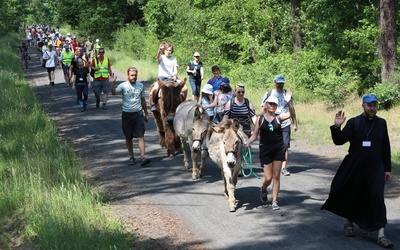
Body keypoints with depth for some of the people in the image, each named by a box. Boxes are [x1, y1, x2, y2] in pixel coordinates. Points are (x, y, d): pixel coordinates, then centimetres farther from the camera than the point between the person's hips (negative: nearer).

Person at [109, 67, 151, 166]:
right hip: (127, 114, -1)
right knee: (128, 138, 9)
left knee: (140, 136, -8)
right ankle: (132, 157, 23)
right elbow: (114, 92, -23)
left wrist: (146, 113, 20)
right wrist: (112, 83, -41)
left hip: (138, 113, 1)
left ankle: (143, 157, -13)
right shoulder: (123, 85, -5)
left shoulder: (140, 86, 6)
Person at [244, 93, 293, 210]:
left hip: (278, 149, 1)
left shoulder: (279, 118, -1)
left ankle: (275, 201, 9)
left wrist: (288, 102, -27)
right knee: (268, 178, -2)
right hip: (265, 150, -1)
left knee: (276, 176, 2)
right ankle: (263, 190, 32)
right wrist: (248, 142, -15)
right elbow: (255, 135, 2)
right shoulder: (260, 119, -1)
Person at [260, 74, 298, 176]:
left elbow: (292, 109, 15)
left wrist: (295, 123, 13)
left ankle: (284, 167, -6)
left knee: (285, 146, -7)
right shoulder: (268, 94, 5)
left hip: (285, 124, 0)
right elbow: (263, 109, 8)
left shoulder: (287, 94, 9)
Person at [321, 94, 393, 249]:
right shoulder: (354, 123, -5)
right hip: (354, 168, -1)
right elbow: (339, 141, -10)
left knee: (377, 198, -11)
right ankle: (349, 224, 37)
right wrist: (337, 127, -28)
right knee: (352, 196, 13)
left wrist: (387, 169, 9)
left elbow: (385, 148, 9)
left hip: (375, 169, 1)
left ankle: (381, 235, -12)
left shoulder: (381, 123, 4)